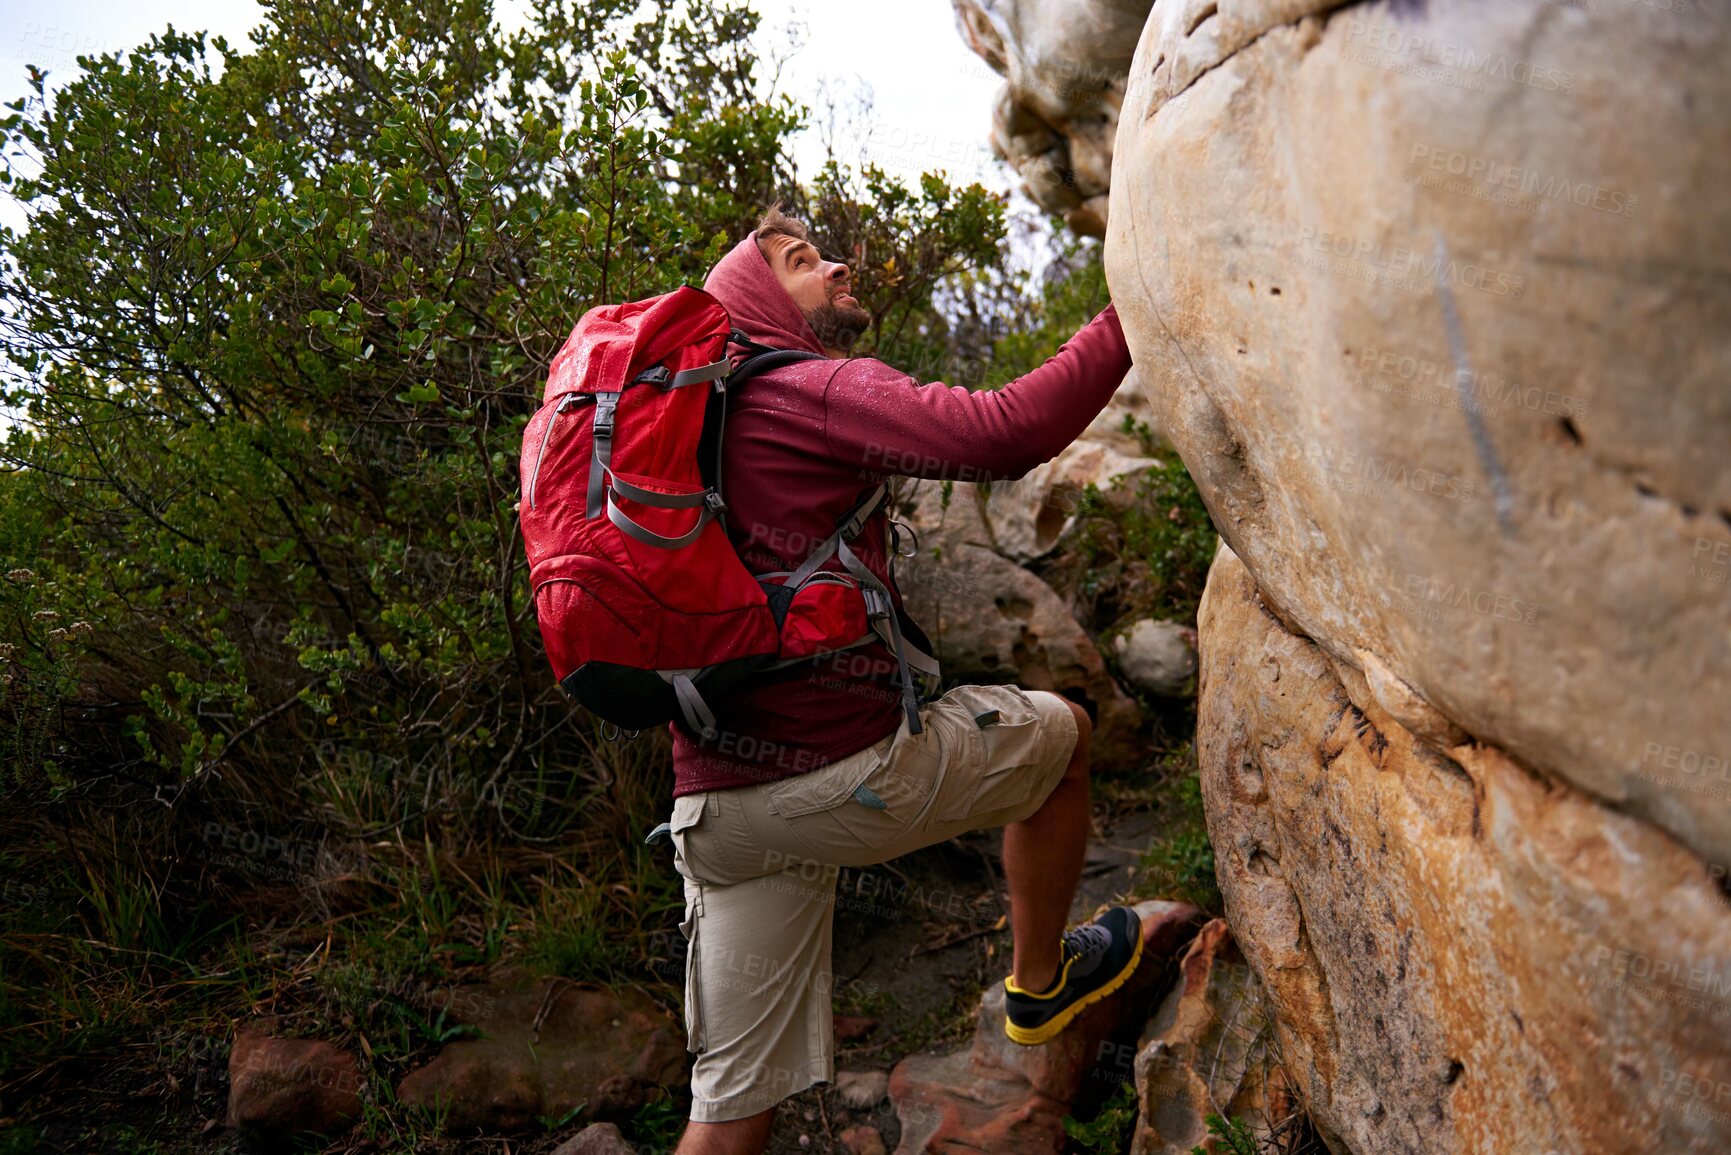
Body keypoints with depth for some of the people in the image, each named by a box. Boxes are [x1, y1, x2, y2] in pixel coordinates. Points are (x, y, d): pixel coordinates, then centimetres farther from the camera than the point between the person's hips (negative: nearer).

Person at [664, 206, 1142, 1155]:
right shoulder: (817, 391, -6)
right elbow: (1004, 433, -20)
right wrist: (1128, 321, -9)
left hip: (712, 807, 8)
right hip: (841, 774, -8)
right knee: (1060, 730, 20)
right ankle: (1039, 983, 35)